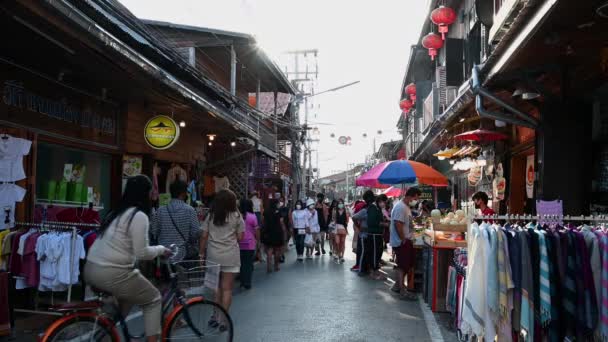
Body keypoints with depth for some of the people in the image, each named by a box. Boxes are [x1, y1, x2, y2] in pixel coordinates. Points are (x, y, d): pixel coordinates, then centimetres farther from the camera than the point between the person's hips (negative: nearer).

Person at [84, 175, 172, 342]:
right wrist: (161, 249, 4)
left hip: (91, 269, 9)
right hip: (112, 273, -9)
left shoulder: (117, 212, 16)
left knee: (128, 295, 31)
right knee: (153, 300, 9)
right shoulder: (139, 216, -11)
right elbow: (142, 253, -13)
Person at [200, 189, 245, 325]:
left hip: (213, 255, 3)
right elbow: (240, 237, -2)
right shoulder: (236, 216, -3)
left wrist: (202, 252, 10)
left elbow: (204, 236, 2)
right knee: (227, 288, 3)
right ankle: (223, 320, 4)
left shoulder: (211, 216, 4)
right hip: (230, 256, -3)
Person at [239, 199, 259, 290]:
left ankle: (242, 282, 20)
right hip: (250, 244, -3)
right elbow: (256, 230, -5)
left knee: (241, 263, 14)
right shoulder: (252, 216, -8)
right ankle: (247, 283, 5)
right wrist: (258, 240, 7)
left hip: (239, 244, 3)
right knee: (249, 264, 5)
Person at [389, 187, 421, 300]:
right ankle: (403, 292, 3)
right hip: (401, 242, -10)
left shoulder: (406, 207, 15)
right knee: (403, 266, -4)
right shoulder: (400, 207, -19)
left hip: (406, 241, 10)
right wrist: (403, 239, -21)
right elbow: (398, 224, -26)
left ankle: (397, 286, 28)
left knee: (408, 264, 17)